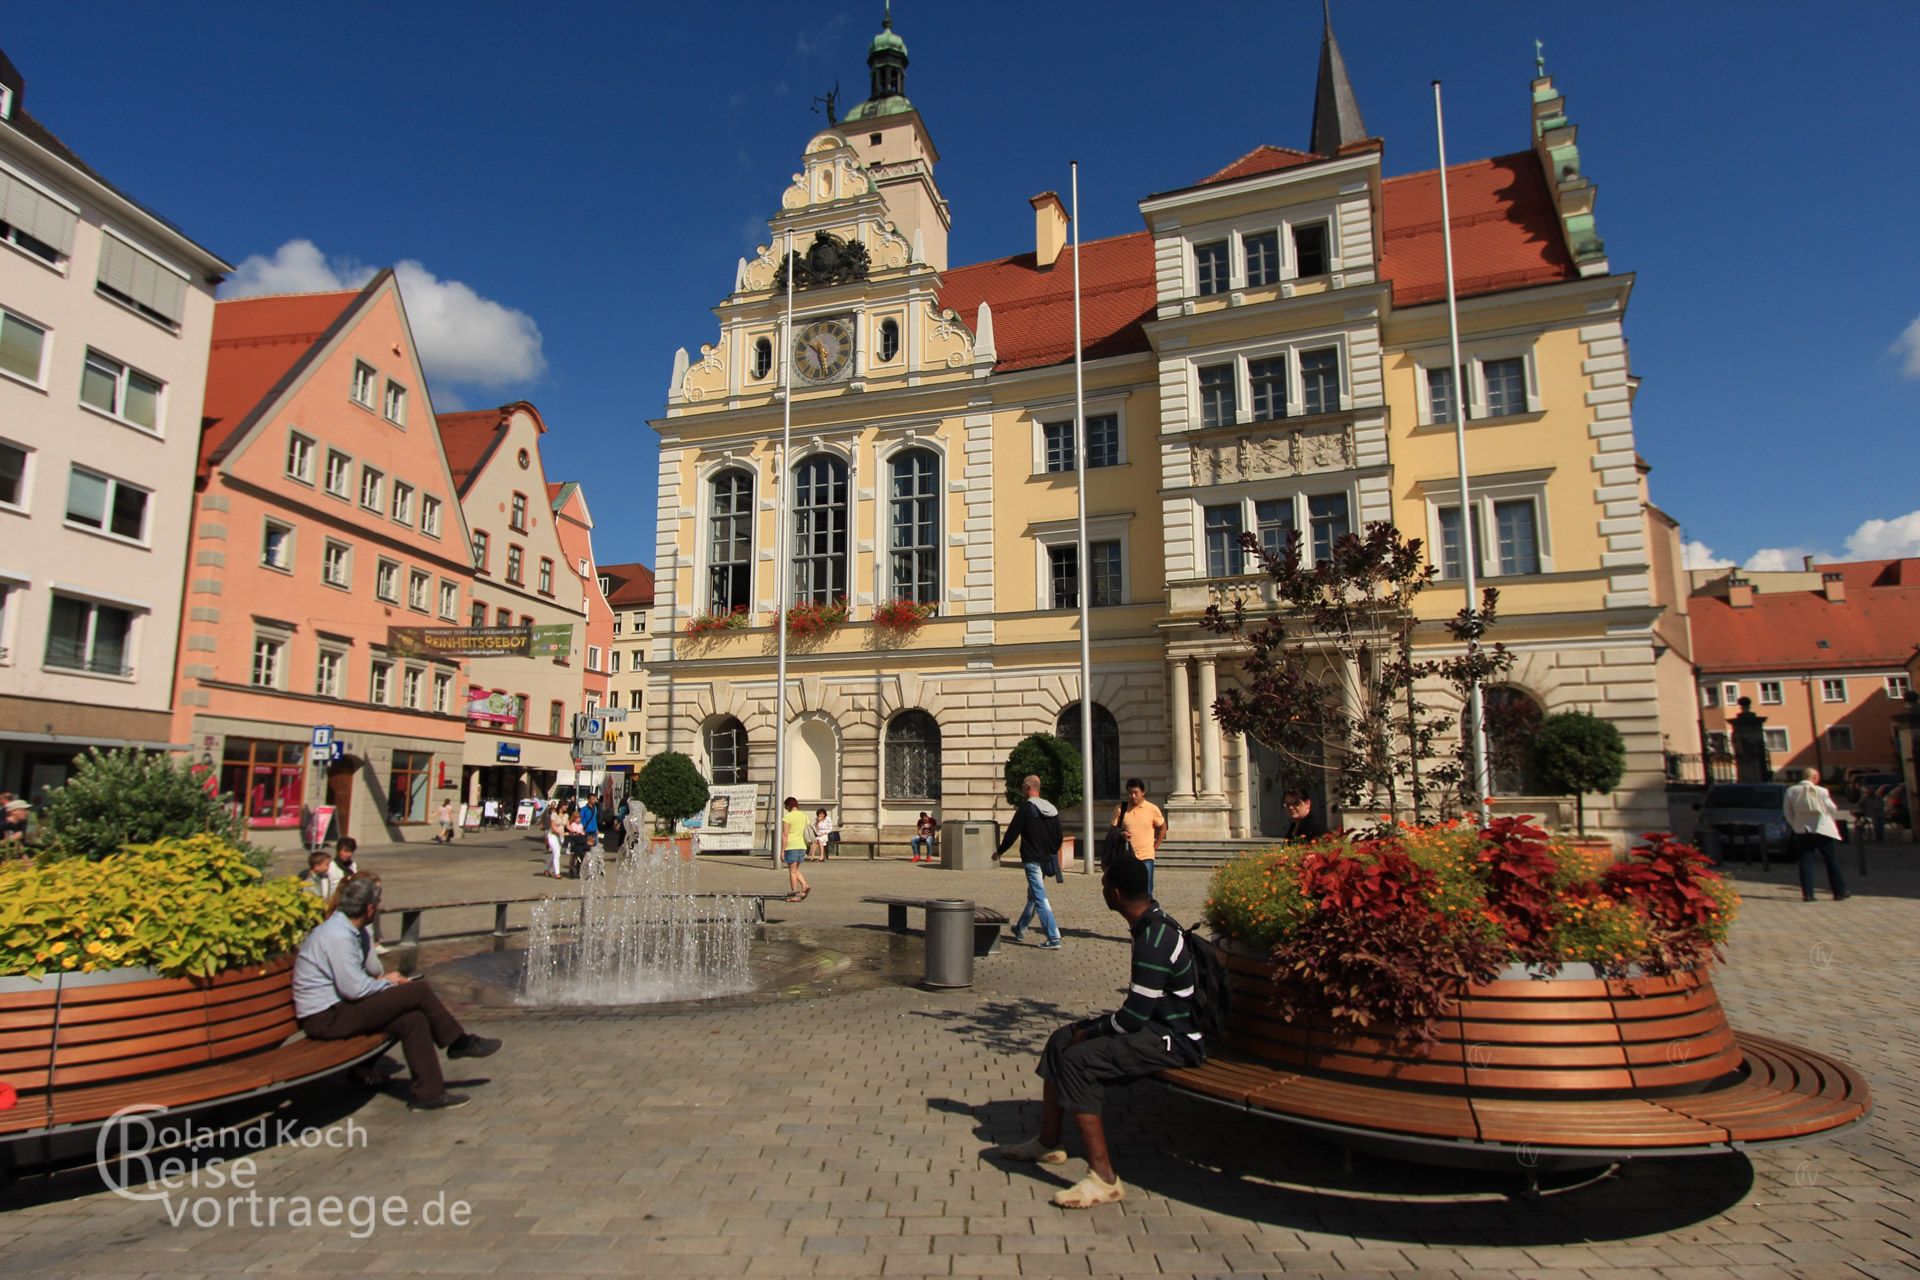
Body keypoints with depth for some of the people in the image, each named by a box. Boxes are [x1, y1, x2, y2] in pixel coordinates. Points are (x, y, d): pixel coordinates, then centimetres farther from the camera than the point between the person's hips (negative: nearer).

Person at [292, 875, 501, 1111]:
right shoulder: (338, 936, -23)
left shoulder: (347, 928, 9)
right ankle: (460, 1042, 5)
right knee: (419, 990, -14)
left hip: (339, 1007, 9)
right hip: (326, 1018, -9)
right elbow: (355, 989, -23)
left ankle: (429, 1093, -1)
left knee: (414, 1019, -6)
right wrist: (387, 982, -6)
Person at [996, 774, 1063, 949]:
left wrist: (999, 851, 3)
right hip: (1047, 860, 8)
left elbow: (1012, 833, -11)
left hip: (1032, 860, -8)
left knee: (1040, 898, -7)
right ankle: (1020, 929, 36)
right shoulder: (1052, 808, 8)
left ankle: (1054, 938, -11)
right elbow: (1058, 837, 14)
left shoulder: (1026, 807, -13)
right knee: (1033, 895, 21)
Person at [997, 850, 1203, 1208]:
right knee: (1061, 1039, 11)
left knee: (1078, 1059, -25)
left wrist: (1089, 1032, -10)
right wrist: (1090, 1027, 9)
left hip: (1175, 1040, -11)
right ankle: (1047, 1142, 22)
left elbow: (1135, 1014, -25)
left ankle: (1103, 1178, -21)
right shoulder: (1152, 924, 7)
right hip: (1157, 1023, 11)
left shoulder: (1155, 940, -26)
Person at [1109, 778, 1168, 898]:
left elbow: (1162, 828, 12)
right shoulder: (1120, 809, -1)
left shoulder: (1152, 809, -2)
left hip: (1146, 857, -1)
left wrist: (1155, 846, 6)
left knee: (1146, 892, -1)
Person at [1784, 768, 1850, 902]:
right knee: (1832, 861, 9)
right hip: (1823, 830, -2)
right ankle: (1840, 892, 14)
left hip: (1802, 831, 2)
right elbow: (1832, 810, 0)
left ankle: (1807, 893, 0)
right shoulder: (1821, 791, -9)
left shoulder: (1791, 791, -1)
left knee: (1805, 862, 4)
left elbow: (1788, 813, 2)